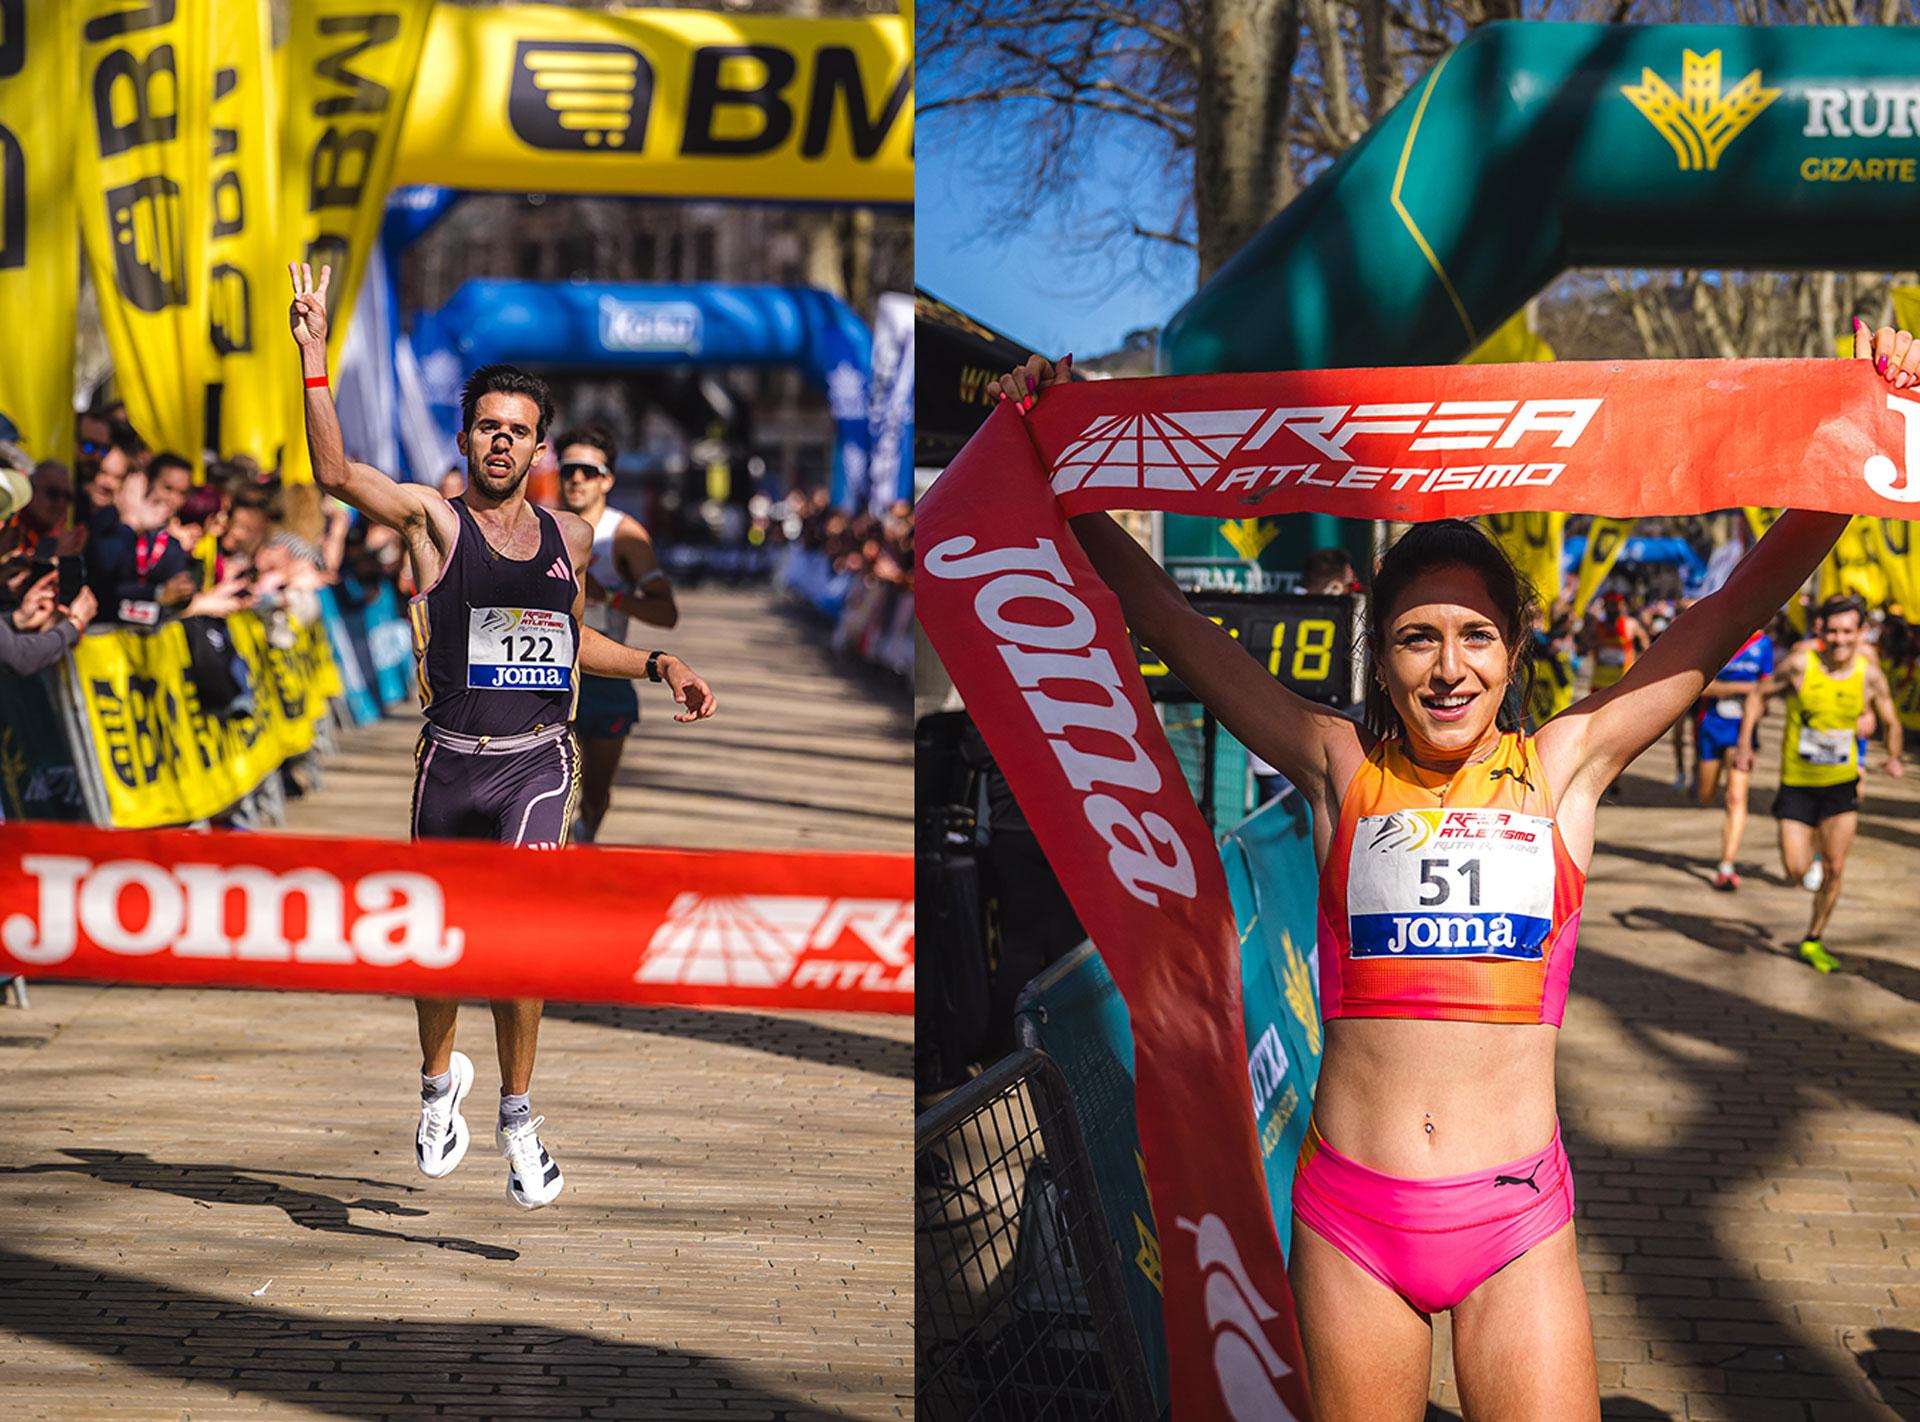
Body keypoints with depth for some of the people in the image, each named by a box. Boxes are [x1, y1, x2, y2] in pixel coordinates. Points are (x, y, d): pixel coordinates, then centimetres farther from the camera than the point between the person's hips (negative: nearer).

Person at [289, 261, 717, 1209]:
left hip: (538, 761, 1)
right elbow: (335, 472, -19)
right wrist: (314, 357, -26)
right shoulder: (434, 521, -2)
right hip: (453, 761, -1)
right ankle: (440, 1080, 37)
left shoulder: (568, 538, 9)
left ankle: (517, 1114, -4)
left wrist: (657, 666, 14)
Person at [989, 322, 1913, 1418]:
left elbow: (1735, 611, 4)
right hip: (1348, 1214, 0)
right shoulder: (1343, 770, 5)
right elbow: (1170, 623, 8)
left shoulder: (1561, 768, 5)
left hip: (1517, 1220, 0)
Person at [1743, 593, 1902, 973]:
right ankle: (1809, 855, 34)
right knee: (1796, 870, -4)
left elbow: (1891, 721, 4)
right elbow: (1761, 695, 0)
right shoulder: (1800, 663, -15)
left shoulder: (1869, 673, -9)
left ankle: (1814, 939, 18)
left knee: (1835, 870, -2)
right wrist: (1745, 741, -10)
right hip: (1797, 783, -1)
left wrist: (1894, 757, -14)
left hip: (1841, 784, 1)